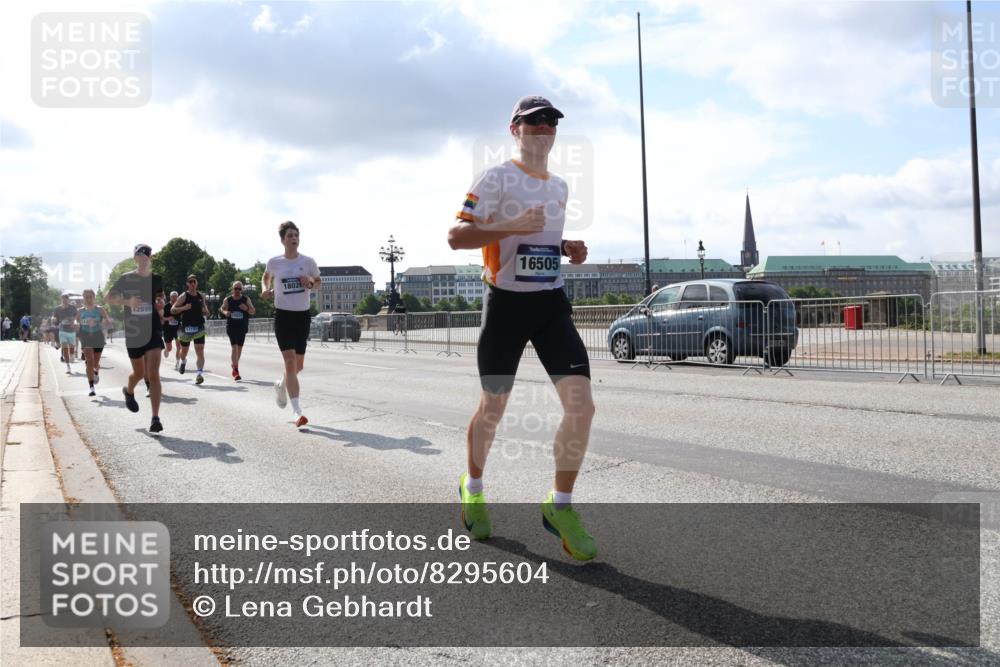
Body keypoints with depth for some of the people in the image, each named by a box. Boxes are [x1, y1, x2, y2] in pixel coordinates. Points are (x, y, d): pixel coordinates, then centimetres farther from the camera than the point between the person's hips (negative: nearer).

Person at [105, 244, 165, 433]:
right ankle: (129, 391, 50)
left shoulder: (157, 279, 4)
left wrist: (160, 306, -1)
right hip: (132, 331, 0)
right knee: (139, 373, 12)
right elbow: (109, 297, 5)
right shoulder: (125, 279, -1)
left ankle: (155, 418, -11)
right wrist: (127, 301, -13)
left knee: (153, 374, -11)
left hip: (153, 331, 0)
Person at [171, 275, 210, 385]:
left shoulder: (201, 296, 9)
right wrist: (184, 308, -24)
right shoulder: (183, 296, -4)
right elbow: (172, 310, -9)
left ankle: (200, 374, -17)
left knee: (200, 351, -12)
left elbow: (205, 310, 23)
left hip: (199, 327, 2)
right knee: (184, 350, 16)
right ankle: (183, 361, 49)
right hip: (186, 327, -1)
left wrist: (205, 311, 0)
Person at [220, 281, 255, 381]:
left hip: (242, 327, 3)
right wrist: (225, 312, -11)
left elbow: (253, 311, 3)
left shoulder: (246, 299, 2)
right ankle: (236, 371, -18)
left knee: (239, 347, 14)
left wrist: (246, 308, -18)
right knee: (234, 347, -14)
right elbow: (222, 309, 12)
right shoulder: (227, 300, -1)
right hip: (231, 327, -3)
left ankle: (235, 364, 39)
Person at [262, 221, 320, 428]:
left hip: (303, 315, 3)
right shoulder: (274, 262, -1)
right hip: (283, 315, -2)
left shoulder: (308, 262, 0)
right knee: (290, 361, -14)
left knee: (298, 365, 10)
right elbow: (266, 277, 20)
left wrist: (310, 283, -8)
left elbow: (318, 281, 15)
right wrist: (265, 290, 0)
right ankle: (297, 411, -16)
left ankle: (281, 385, 45)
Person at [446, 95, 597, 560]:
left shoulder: (559, 187, 14)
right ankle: (472, 487, 35)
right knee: (493, 407, 7)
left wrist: (567, 249, 7)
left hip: (551, 304, 5)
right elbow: (456, 236, -12)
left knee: (581, 405, -10)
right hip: (505, 303, -5)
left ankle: (560, 507, 7)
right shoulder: (497, 178, -6)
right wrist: (512, 227, -23)